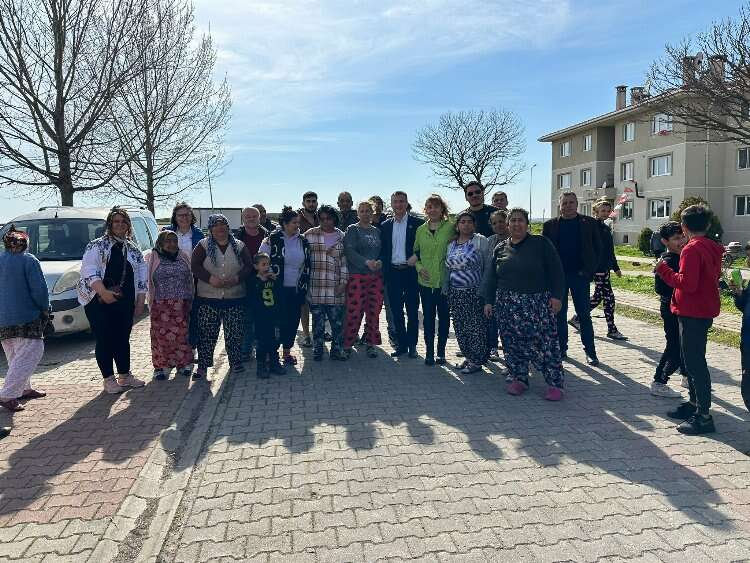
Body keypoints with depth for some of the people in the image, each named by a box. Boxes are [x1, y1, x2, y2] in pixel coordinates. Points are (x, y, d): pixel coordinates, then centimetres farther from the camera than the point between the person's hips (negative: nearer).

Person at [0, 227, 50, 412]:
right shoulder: (28, 260, -10)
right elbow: (39, 289, -14)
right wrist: (45, 309, 1)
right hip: (26, 317, -8)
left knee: (15, 357, 19)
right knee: (28, 355, -6)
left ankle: (24, 389, 28)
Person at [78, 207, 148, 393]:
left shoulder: (133, 250, 14)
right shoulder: (97, 245, 0)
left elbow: (142, 277, 14)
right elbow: (89, 270, -11)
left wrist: (140, 302, 8)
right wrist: (103, 292, -21)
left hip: (125, 303, 4)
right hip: (99, 302, -4)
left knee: (123, 339, 11)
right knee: (104, 340, 0)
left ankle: (125, 376, 23)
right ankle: (108, 379, 9)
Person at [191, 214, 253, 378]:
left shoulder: (239, 246, 7)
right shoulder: (204, 245, 3)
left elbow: (249, 266, 1)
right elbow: (194, 265, -5)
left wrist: (236, 279, -16)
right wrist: (210, 278, -19)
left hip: (235, 297, 1)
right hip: (207, 298, -1)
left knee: (234, 333, 6)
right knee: (206, 333, 1)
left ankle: (235, 362, 21)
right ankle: (202, 367, 11)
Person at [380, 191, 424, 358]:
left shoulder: (417, 223, -1)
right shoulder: (385, 225, 10)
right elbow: (383, 250, 10)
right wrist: (384, 270, 0)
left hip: (410, 272, -3)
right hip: (392, 272, 3)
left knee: (412, 310, 5)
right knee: (396, 311, 8)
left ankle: (412, 344, 15)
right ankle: (401, 344, 18)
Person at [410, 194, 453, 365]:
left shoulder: (450, 227, -4)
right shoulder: (421, 230, 8)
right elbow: (416, 252, 17)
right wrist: (419, 266, -4)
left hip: (444, 280, -2)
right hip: (426, 281, 2)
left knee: (444, 316, 7)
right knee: (428, 317, 7)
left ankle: (441, 351, 21)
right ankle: (429, 352, 17)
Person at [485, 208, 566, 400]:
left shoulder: (541, 243, 1)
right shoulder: (500, 248, 12)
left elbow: (556, 271, -1)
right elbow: (492, 278, 15)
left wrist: (556, 296, -9)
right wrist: (489, 301, 10)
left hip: (537, 303, -3)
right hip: (507, 304, 4)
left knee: (544, 343, -6)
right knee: (512, 343, 4)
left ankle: (555, 383, 3)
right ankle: (519, 379, 17)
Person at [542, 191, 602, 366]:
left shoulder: (589, 223, 4)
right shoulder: (550, 225, 5)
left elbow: (597, 248, 4)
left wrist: (589, 270, -5)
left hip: (580, 275, -1)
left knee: (584, 314, 1)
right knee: (559, 314, 7)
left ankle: (590, 351, 8)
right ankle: (561, 348, 18)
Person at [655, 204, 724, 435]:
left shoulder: (692, 249, -18)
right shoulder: (712, 247, 11)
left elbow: (687, 284, -25)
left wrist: (664, 270, -15)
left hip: (693, 314, -10)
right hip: (705, 310, 10)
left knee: (695, 362, -6)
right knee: (693, 359, 19)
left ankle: (704, 416, -2)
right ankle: (694, 404, 29)